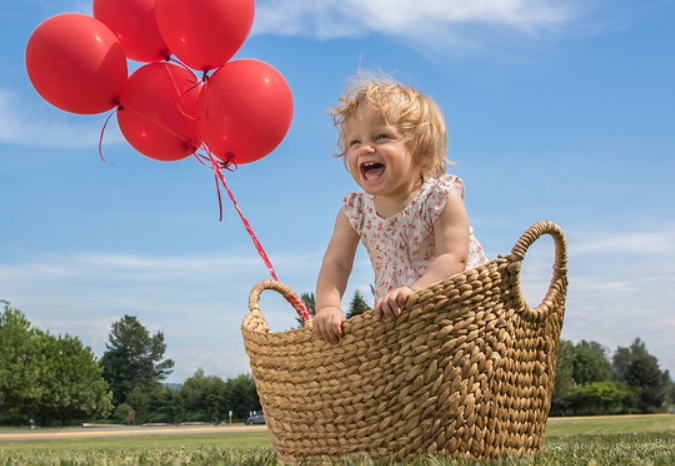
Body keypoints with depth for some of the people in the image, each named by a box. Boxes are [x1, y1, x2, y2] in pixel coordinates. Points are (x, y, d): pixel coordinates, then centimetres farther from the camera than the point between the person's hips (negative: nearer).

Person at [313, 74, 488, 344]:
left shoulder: (442, 198, -12)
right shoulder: (354, 210, 0)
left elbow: (453, 259, -22)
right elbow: (335, 263, -5)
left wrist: (413, 292, -39)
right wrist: (328, 306, -25)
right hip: (396, 319, 4)